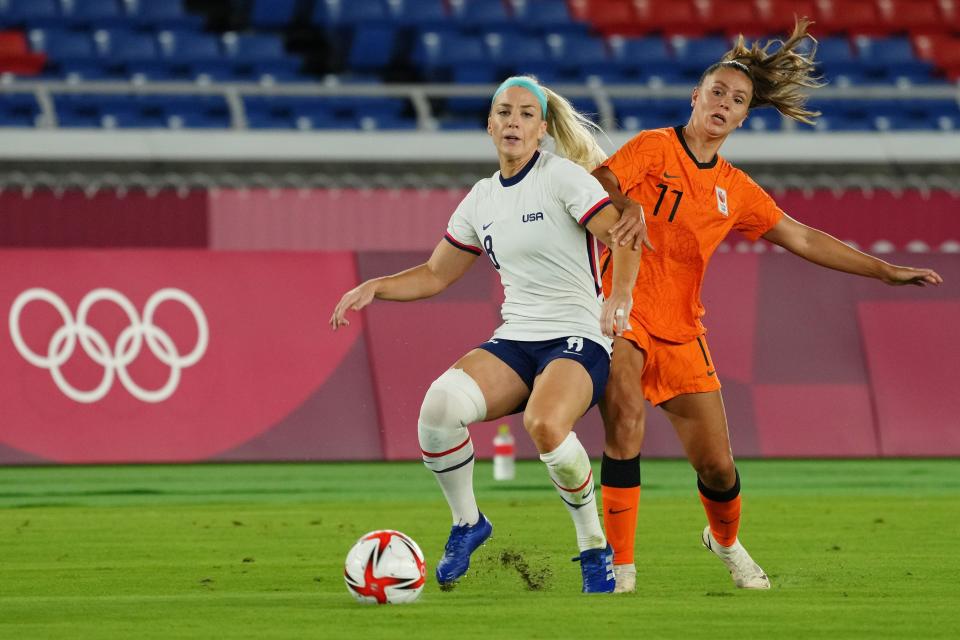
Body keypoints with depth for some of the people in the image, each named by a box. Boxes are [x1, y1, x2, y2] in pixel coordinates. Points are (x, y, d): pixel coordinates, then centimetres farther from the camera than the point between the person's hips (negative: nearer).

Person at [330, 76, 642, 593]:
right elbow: (435, 275, 23)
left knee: (544, 424, -38)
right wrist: (374, 287, 8)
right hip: (513, 341, 5)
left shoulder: (563, 176, -4)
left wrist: (619, 297, -29)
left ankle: (595, 547, -14)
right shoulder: (482, 198, 14)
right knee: (441, 403, -27)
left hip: (577, 340, -5)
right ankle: (466, 522, -1)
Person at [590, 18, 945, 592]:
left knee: (717, 465, 5)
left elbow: (801, 238, 18)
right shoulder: (654, 149, -3)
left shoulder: (735, 190, 12)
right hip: (623, 312, -5)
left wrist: (886, 271, 15)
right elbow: (599, 179, -20)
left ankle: (725, 540, 39)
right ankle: (620, 567, -23)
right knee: (626, 421, -28)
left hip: (681, 332, 5)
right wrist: (629, 205, -43)